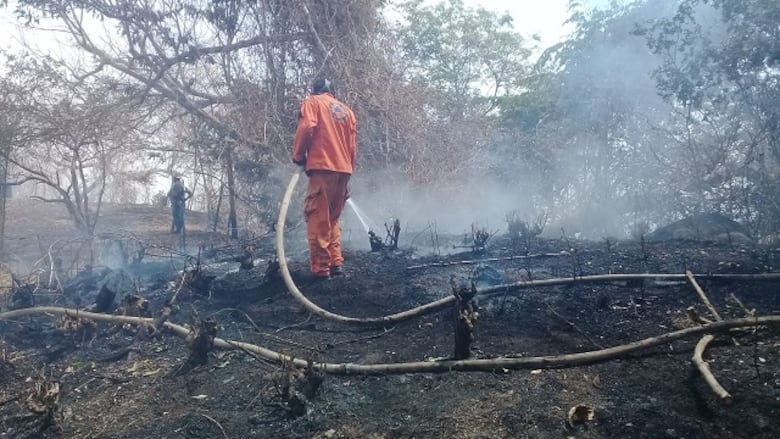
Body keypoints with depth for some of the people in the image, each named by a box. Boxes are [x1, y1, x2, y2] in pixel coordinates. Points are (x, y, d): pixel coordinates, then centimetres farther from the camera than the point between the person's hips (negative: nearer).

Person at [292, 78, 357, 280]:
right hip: (344, 169, 6)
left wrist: (298, 156, 1)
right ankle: (335, 263, 10)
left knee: (318, 220, -6)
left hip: (322, 168, -6)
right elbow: (352, 146, 19)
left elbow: (306, 128, -10)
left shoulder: (312, 102, 8)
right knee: (332, 219, 15)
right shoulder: (347, 110, 23)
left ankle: (320, 269, -9)